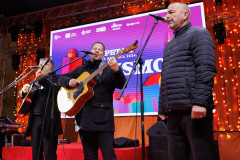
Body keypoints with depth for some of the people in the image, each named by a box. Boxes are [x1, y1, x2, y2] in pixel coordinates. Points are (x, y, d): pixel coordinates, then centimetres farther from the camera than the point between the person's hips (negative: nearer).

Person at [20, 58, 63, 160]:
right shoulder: (36, 82, 21)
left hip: (48, 120, -6)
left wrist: (41, 79, -32)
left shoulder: (55, 79, 2)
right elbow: (23, 95, 21)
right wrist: (24, 91, -3)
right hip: (35, 119, 7)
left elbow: (54, 89, -19)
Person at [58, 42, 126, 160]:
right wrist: (69, 82, -1)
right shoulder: (81, 69, 18)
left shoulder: (109, 69, 7)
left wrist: (116, 70, -27)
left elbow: (121, 85, -7)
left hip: (103, 119, -3)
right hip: (84, 118, 4)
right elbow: (61, 78, 22)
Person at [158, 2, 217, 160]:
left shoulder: (198, 33, 3)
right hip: (173, 112, 7)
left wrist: (200, 101, -21)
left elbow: (206, 68, -11)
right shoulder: (169, 45, 26)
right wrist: (162, 108, 18)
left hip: (194, 110, -7)